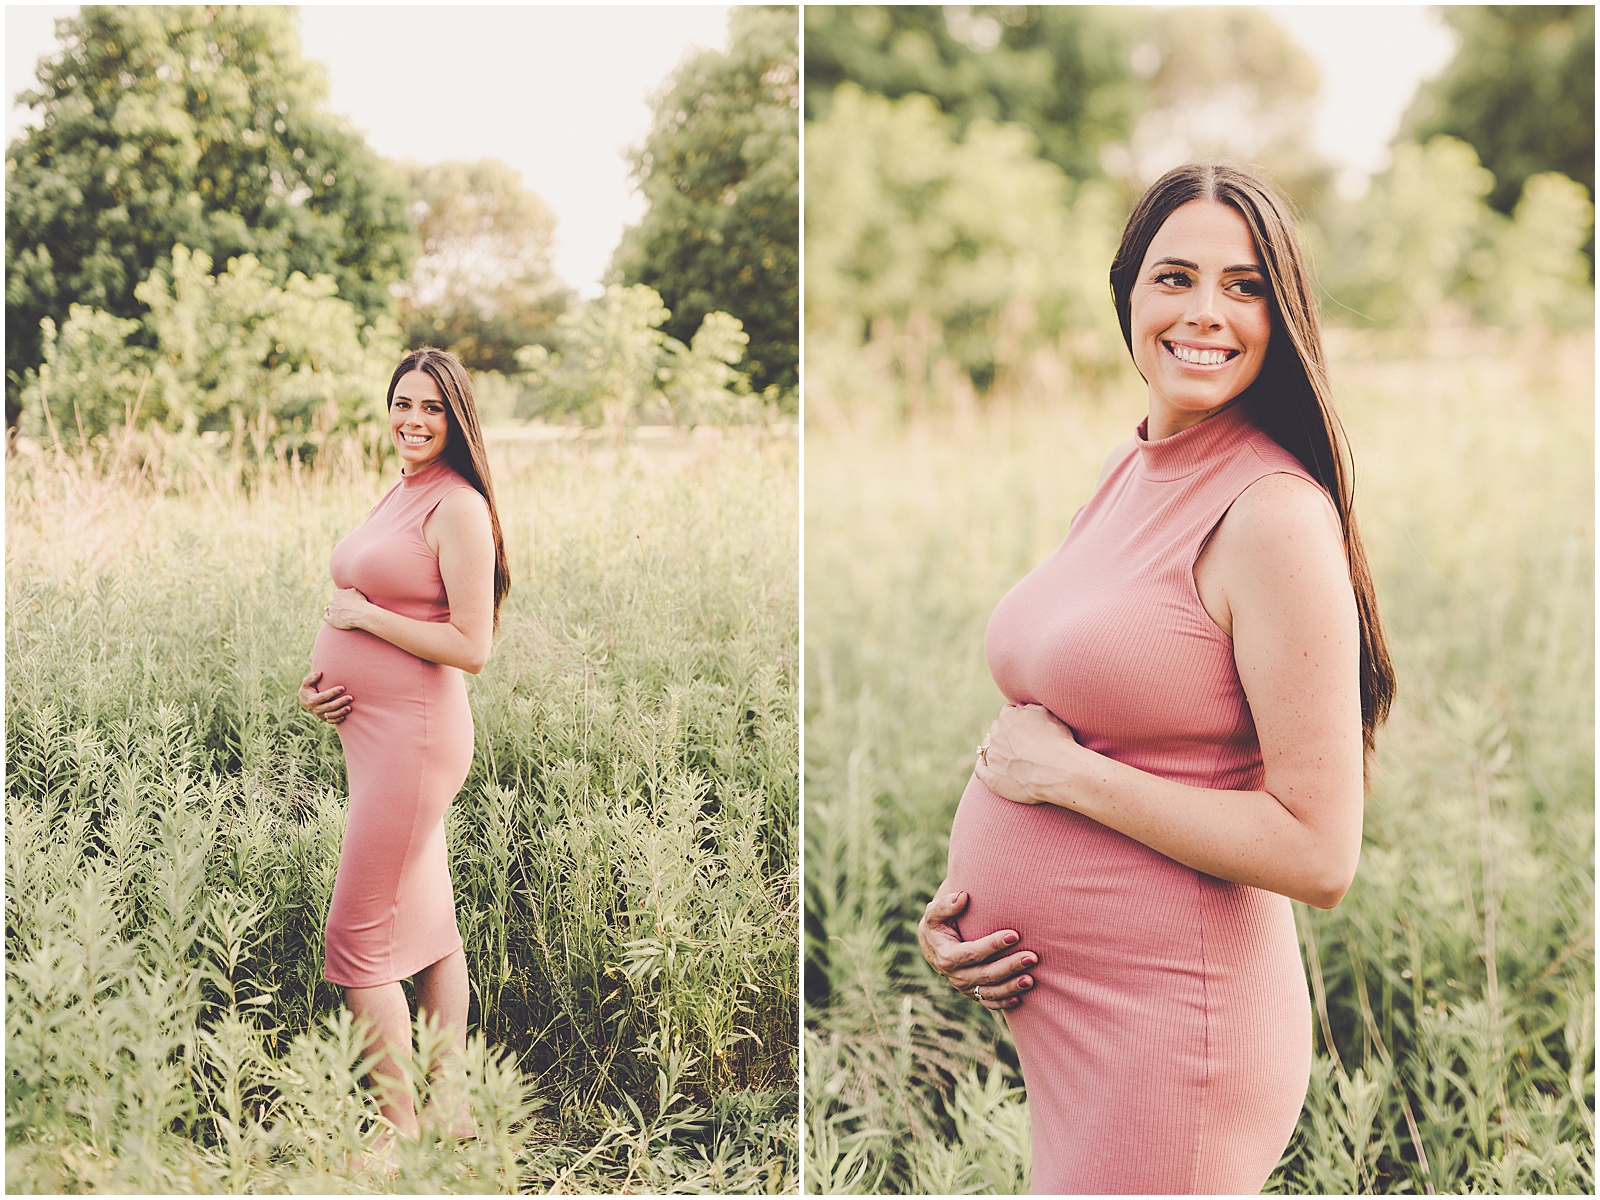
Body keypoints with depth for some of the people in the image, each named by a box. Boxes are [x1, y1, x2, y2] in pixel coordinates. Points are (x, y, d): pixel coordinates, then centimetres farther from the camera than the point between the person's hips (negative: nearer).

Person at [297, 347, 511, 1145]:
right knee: (428, 924, 14)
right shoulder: (398, 497, 15)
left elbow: (471, 648, -19)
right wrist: (312, 681, 7)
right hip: (365, 728, 9)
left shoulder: (458, 509, -13)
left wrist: (363, 615, -13)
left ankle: (403, 1131, 6)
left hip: (411, 733, -9)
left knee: (359, 936, -5)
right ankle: (450, 1109, 24)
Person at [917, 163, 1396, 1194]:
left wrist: (1062, 771, -16)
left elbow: (1320, 855, -21)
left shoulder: (1275, 512, -17)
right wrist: (960, 898, 3)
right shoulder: (1128, 473, 8)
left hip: (1165, 1023, -8)